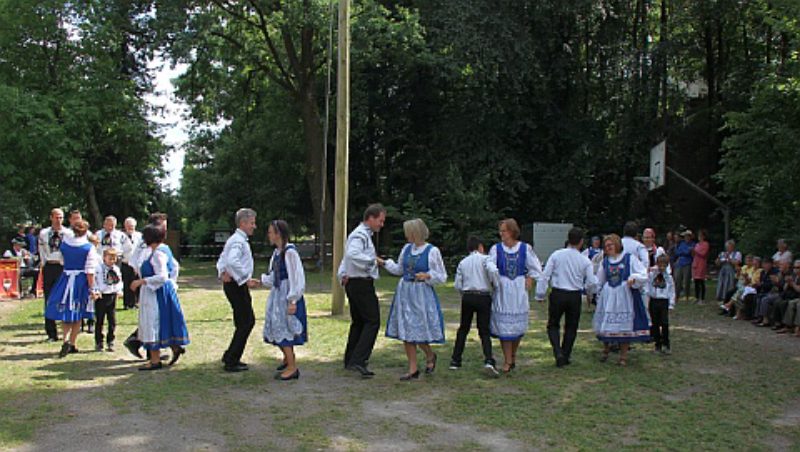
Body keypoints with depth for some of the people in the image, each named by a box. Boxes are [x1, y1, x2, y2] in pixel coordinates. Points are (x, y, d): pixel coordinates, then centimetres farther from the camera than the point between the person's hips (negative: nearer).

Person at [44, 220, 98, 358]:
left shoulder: (65, 242, -2)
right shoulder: (89, 247, -10)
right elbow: (90, 271, -12)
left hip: (66, 278, 2)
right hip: (81, 280, -1)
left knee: (65, 311, 7)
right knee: (77, 315, 10)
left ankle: (66, 340, -14)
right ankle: (72, 344, 13)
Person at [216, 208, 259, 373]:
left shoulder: (236, 239, 17)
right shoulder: (238, 241, -17)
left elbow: (222, 260, 21)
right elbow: (233, 262, -33)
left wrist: (222, 273, 3)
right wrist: (246, 280, -27)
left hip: (233, 284, 10)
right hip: (237, 286, -10)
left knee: (248, 321, 16)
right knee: (245, 323, -5)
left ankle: (230, 357, 23)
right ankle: (231, 362, 1)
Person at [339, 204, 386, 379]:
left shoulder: (362, 234, 19)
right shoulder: (361, 235, -14)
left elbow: (347, 257, 26)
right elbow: (352, 254, -33)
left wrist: (343, 276, 16)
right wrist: (372, 260, -23)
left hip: (353, 284, 11)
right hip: (362, 284, -11)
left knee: (358, 321, 17)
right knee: (372, 321, -10)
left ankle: (350, 360, 25)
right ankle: (358, 360, -16)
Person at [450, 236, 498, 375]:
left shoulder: (462, 262, 10)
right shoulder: (485, 259, -1)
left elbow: (457, 285, 7)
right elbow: (492, 277, -14)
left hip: (467, 297, 3)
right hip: (483, 297, -3)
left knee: (463, 329, 14)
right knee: (484, 330, 0)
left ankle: (455, 360, 15)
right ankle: (489, 360, -18)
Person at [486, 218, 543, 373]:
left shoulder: (525, 248, 1)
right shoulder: (496, 248, 0)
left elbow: (535, 267, 10)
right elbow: (490, 263, -15)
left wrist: (530, 279, 1)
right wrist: (492, 269, -35)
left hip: (519, 289, 1)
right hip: (502, 290, -1)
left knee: (518, 324, 7)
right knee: (503, 324, -2)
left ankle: (513, 355, 28)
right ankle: (507, 360, 6)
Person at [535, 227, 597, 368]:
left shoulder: (556, 255, -6)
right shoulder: (585, 261, -4)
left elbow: (545, 276, -6)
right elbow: (591, 282, -2)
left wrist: (540, 294, 2)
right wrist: (587, 291, 21)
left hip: (557, 294, -1)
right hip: (575, 296, 1)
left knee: (553, 325, 11)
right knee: (571, 327, 16)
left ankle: (558, 352, -9)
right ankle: (565, 356, 19)